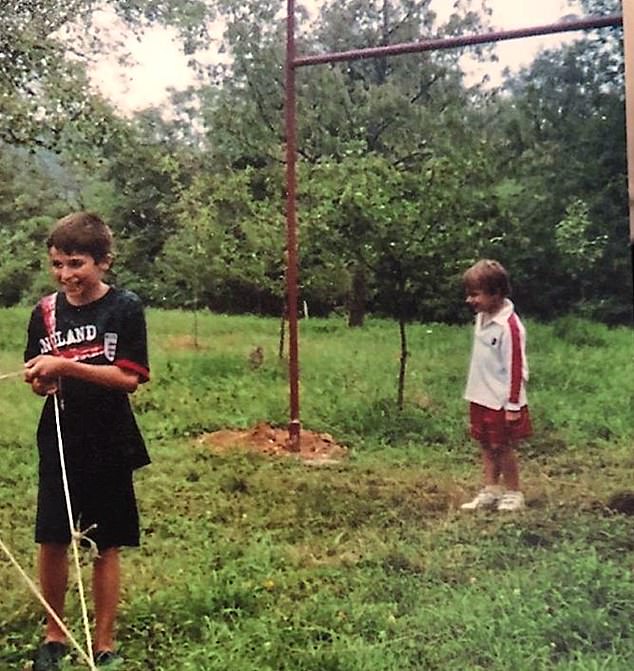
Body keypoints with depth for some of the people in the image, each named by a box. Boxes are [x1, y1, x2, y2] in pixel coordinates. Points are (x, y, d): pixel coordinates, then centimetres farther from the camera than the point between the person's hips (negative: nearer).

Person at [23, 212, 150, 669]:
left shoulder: (125, 308, -8)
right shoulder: (46, 312, 2)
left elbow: (129, 378, -14)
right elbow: (39, 379, 8)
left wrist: (66, 366, -22)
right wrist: (41, 381, -15)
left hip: (109, 446, -3)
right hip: (59, 443, 3)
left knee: (106, 547, 7)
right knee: (52, 542, 6)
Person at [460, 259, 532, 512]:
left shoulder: (509, 325, -21)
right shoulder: (481, 318, 6)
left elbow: (516, 368, -19)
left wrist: (513, 405, -18)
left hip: (501, 401, -8)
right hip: (481, 397, 8)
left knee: (503, 446, 3)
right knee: (486, 445, 14)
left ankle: (513, 494, 18)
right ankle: (490, 491, 24)